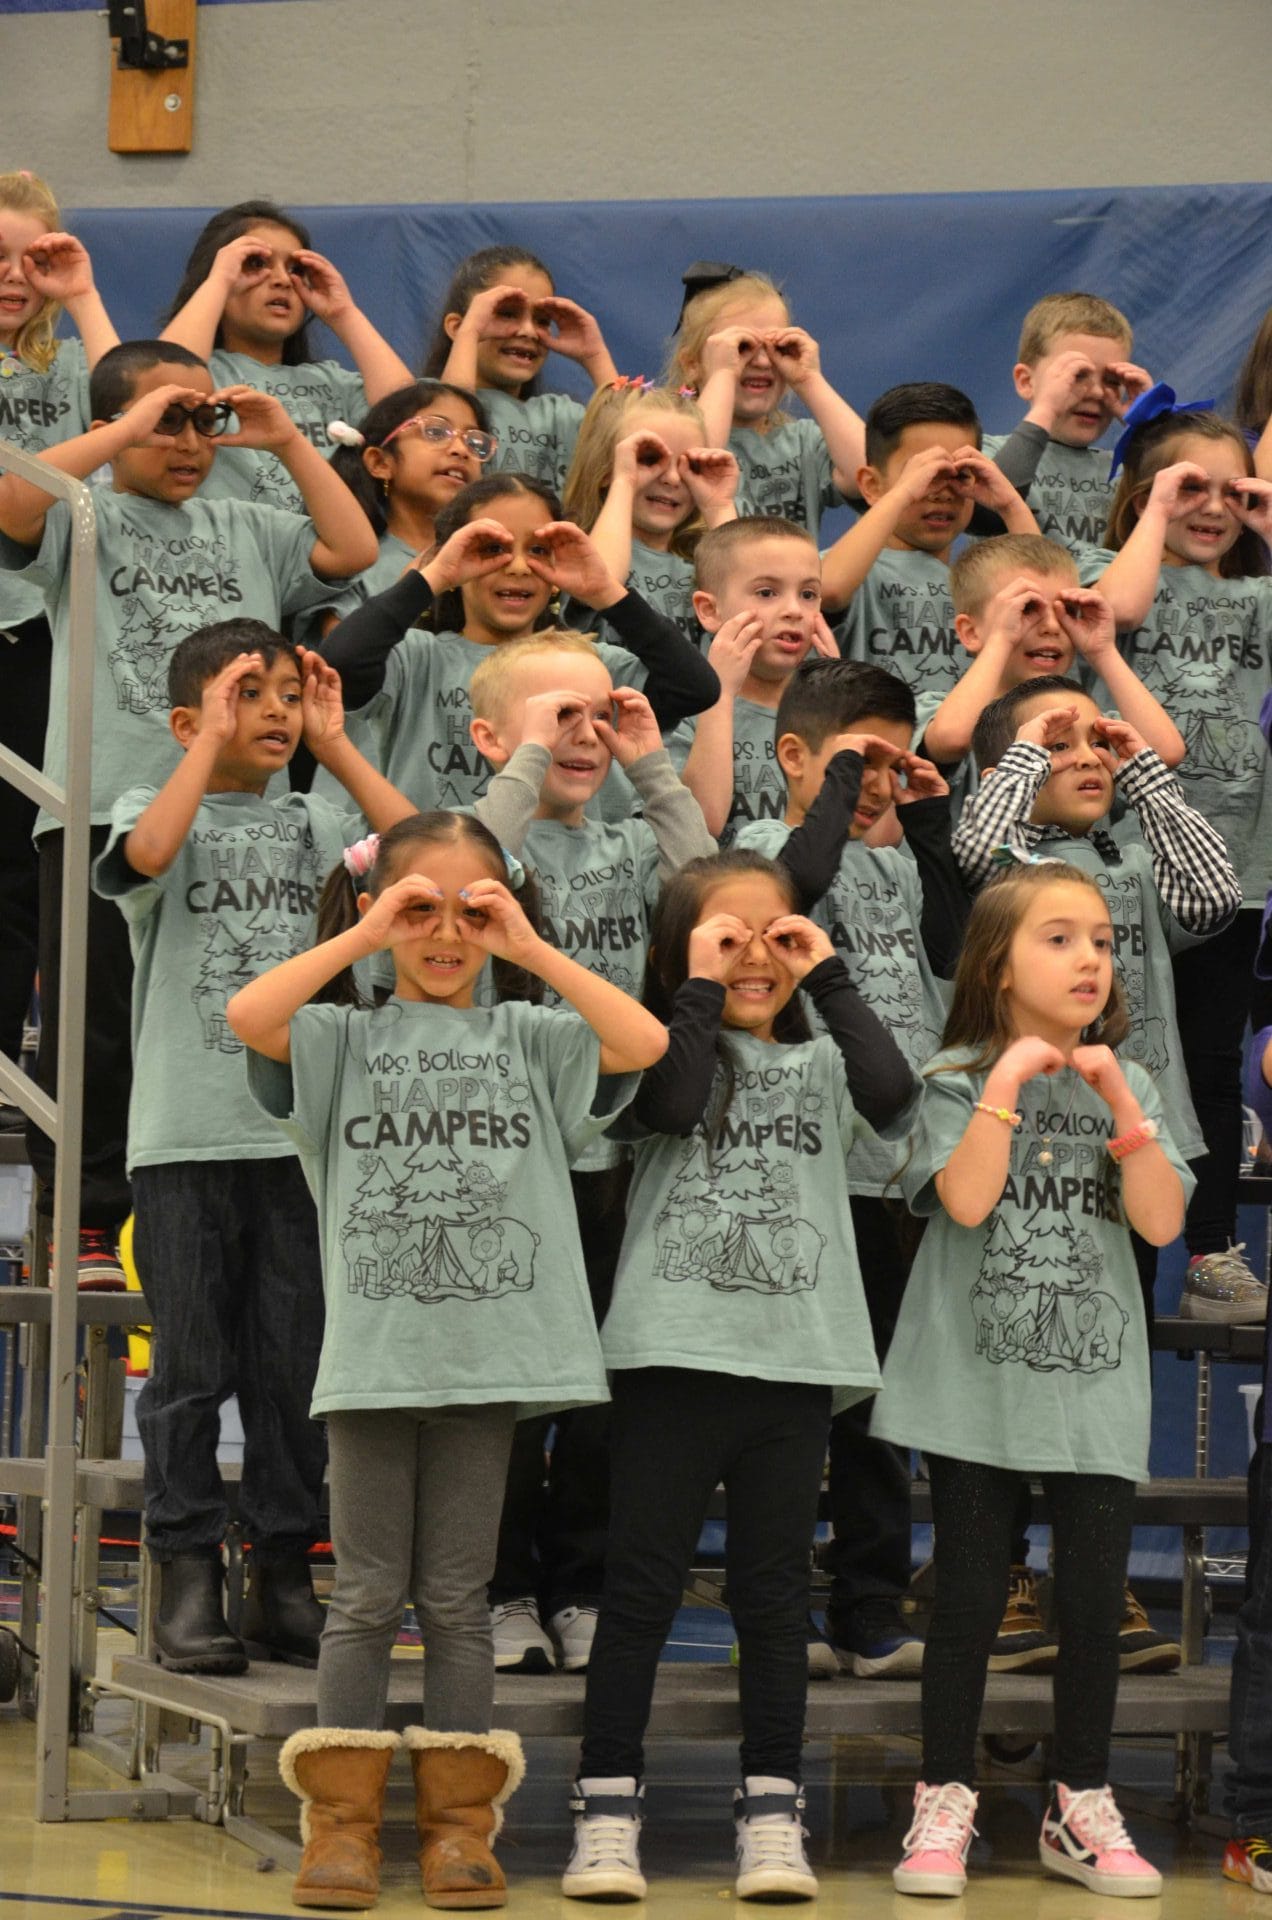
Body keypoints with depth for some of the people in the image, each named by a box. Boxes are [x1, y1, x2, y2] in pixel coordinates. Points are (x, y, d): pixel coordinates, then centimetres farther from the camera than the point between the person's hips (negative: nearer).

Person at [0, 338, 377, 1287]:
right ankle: (86, 1221, 9)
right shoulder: (82, 518, 6)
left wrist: (289, 441, 6)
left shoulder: (246, 530, 17)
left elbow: (352, 551, 7)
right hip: (107, 807, -3)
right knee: (97, 1025, 2)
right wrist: (135, 425, -12)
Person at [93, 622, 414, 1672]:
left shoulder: (313, 819, 11)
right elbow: (147, 854, -22)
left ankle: (285, 1576, 15)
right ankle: (189, 1578, 9)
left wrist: (335, 746, -2)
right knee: (192, 1367, 1)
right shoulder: (157, 807, 2)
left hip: (300, 1136, 3)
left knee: (296, 1368, 6)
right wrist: (215, 739, -14)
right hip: (186, 1139, -3)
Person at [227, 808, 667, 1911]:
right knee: (368, 1595, 3)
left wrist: (531, 949, -6)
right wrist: (365, 934, -9)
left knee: (457, 1597, 6)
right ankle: (342, 1820, 9)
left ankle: (459, 1820, 13)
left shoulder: (527, 1037, 10)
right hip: (371, 1354, 0)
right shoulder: (345, 1037, 7)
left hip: (488, 1355, 1)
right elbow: (249, 1017, -14)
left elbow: (643, 1042, -7)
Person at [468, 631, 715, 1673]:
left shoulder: (628, 846, 12)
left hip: (609, 1150, 4)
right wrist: (531, 758, -19)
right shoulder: (488, 828, -1)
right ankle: (505, 1593, 12)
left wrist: (652, 767, -4)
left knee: (605, 1390, 8)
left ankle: (582, 1589, 18)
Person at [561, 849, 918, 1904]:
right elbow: (673, 1107, -18)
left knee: (774, 1590, 7)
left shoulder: (818, 1062, 12)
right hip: (673, 1354, -2)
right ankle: (608, 1809, 3)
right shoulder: (667, 1049, 5)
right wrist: (700, 987, -10)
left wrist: (829, 976, -4)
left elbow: (894, 1094, -8)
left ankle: (772, 1815, 11)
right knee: (642, 1582, -1)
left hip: (795, 1359, 3)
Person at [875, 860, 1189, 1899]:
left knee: (1095, 1599, 4)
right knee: (971, 1596, 2)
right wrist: (1009, 1081, -18)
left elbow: (1161, 1221, -5)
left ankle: (1082, 1809, 18)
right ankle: (945, 1805, 12)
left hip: (1095, 1381, 3)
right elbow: (966, 1199, -18)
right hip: (977, 1379, -3)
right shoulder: (958, 1079, -2)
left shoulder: (1126, 1086, 7)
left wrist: (1116, 1099, -12)